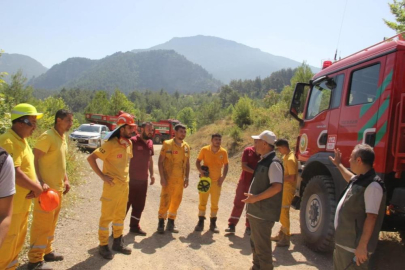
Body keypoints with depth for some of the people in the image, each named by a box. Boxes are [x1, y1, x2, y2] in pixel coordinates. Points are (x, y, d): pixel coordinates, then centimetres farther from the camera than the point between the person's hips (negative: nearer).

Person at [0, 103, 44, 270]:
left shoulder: (22, 140, 10)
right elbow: (15, 173, -28)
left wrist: (37, 186, -1)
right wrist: (37, 188, -15)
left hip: (22, 201, 10)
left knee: (18, 236, 20)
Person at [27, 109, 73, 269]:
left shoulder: (63, 138, 11)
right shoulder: (47, 137, -16)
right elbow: (34, 160, -19)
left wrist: (65, 179, 14)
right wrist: (41, 182, -26)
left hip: (58, 187, 9)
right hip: (47, 188, -9)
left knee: (51, 222, 18)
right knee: (42, 224, 0)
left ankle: (47, 251, 32)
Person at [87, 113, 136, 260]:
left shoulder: (129, 144, 6)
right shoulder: (111, 144, -18)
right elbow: (91, 158, -20)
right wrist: (102, 176, -19)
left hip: (125, 185, 8)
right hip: (112, 185, -7)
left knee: (120, 215, 17)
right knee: (107, 216, 5)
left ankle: (117, 242, 32)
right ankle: (103, 246, 19)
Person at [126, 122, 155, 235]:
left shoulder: (150, 143, 8)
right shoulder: (133, 141, -13)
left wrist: (151, 174, 14)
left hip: (143, 180, 7)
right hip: (131, 179, -6)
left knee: (139, 204, 15)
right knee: (126, 203, 1)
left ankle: (134, 226, 29)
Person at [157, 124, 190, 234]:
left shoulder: (186, 147, 7)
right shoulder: (167, 144, -7)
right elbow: (160, 162, -7)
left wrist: (186, 178, 7)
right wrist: (162, 177, -13)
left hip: (180, 179, 5)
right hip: (168, 178, -4)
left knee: (176, 201, 11)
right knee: (165, 201, -1)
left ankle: (171, 223, 25)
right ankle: (161, 223, 16)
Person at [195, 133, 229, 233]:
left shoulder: (223, 152, -4)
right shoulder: (204, 150, -6)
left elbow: (226, 166, 4)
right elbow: (198, 161, 1)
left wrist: (223, 177, -5)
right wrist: (200, 170, -17)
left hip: (217, 181, 1)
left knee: (215, 203, 9)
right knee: (202, 202, 6)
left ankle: (213, 223, 22)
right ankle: (200, 222, 18)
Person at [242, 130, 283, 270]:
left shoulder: (273, 163, -18)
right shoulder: (263, 161, 11)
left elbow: (277, 187, -27)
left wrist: (256, 198, -25)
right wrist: (252, 198, 17)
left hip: (264, 213, -10)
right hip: (256, 211, 10)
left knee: (262, 246, 2)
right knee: (255, 243, 22)